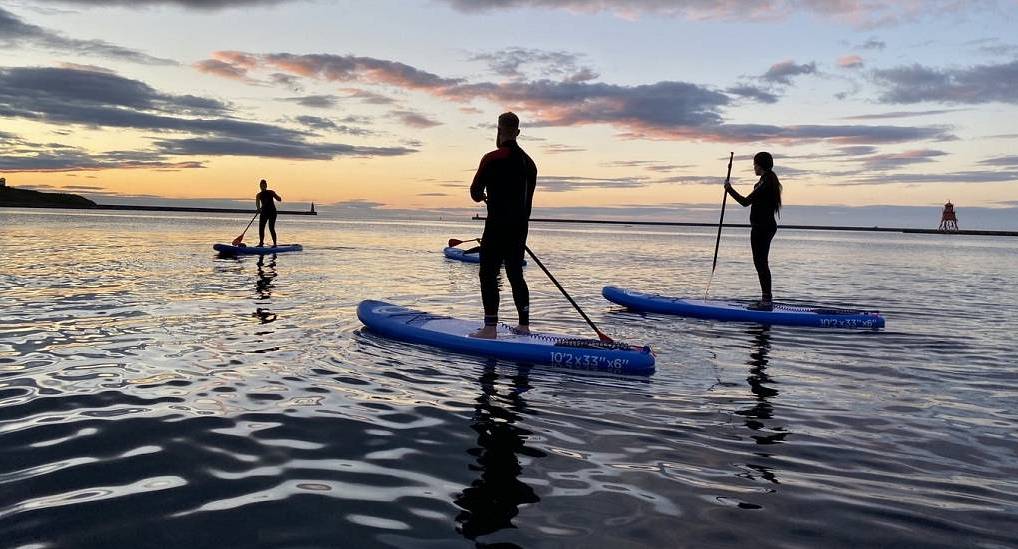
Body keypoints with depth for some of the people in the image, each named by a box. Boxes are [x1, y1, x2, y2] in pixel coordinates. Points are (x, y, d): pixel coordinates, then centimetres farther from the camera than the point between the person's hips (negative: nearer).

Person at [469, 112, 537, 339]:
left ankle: (490, 328, -5)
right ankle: (524, 325, 17)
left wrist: (483, 196, 15)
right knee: (515, 275, 14)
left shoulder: (492, 159, -11)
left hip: (497, 227, -7)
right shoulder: (529, 162, 12)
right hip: (520, 228, 7)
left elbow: (475, 192, -8)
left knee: (488, 275, -2)